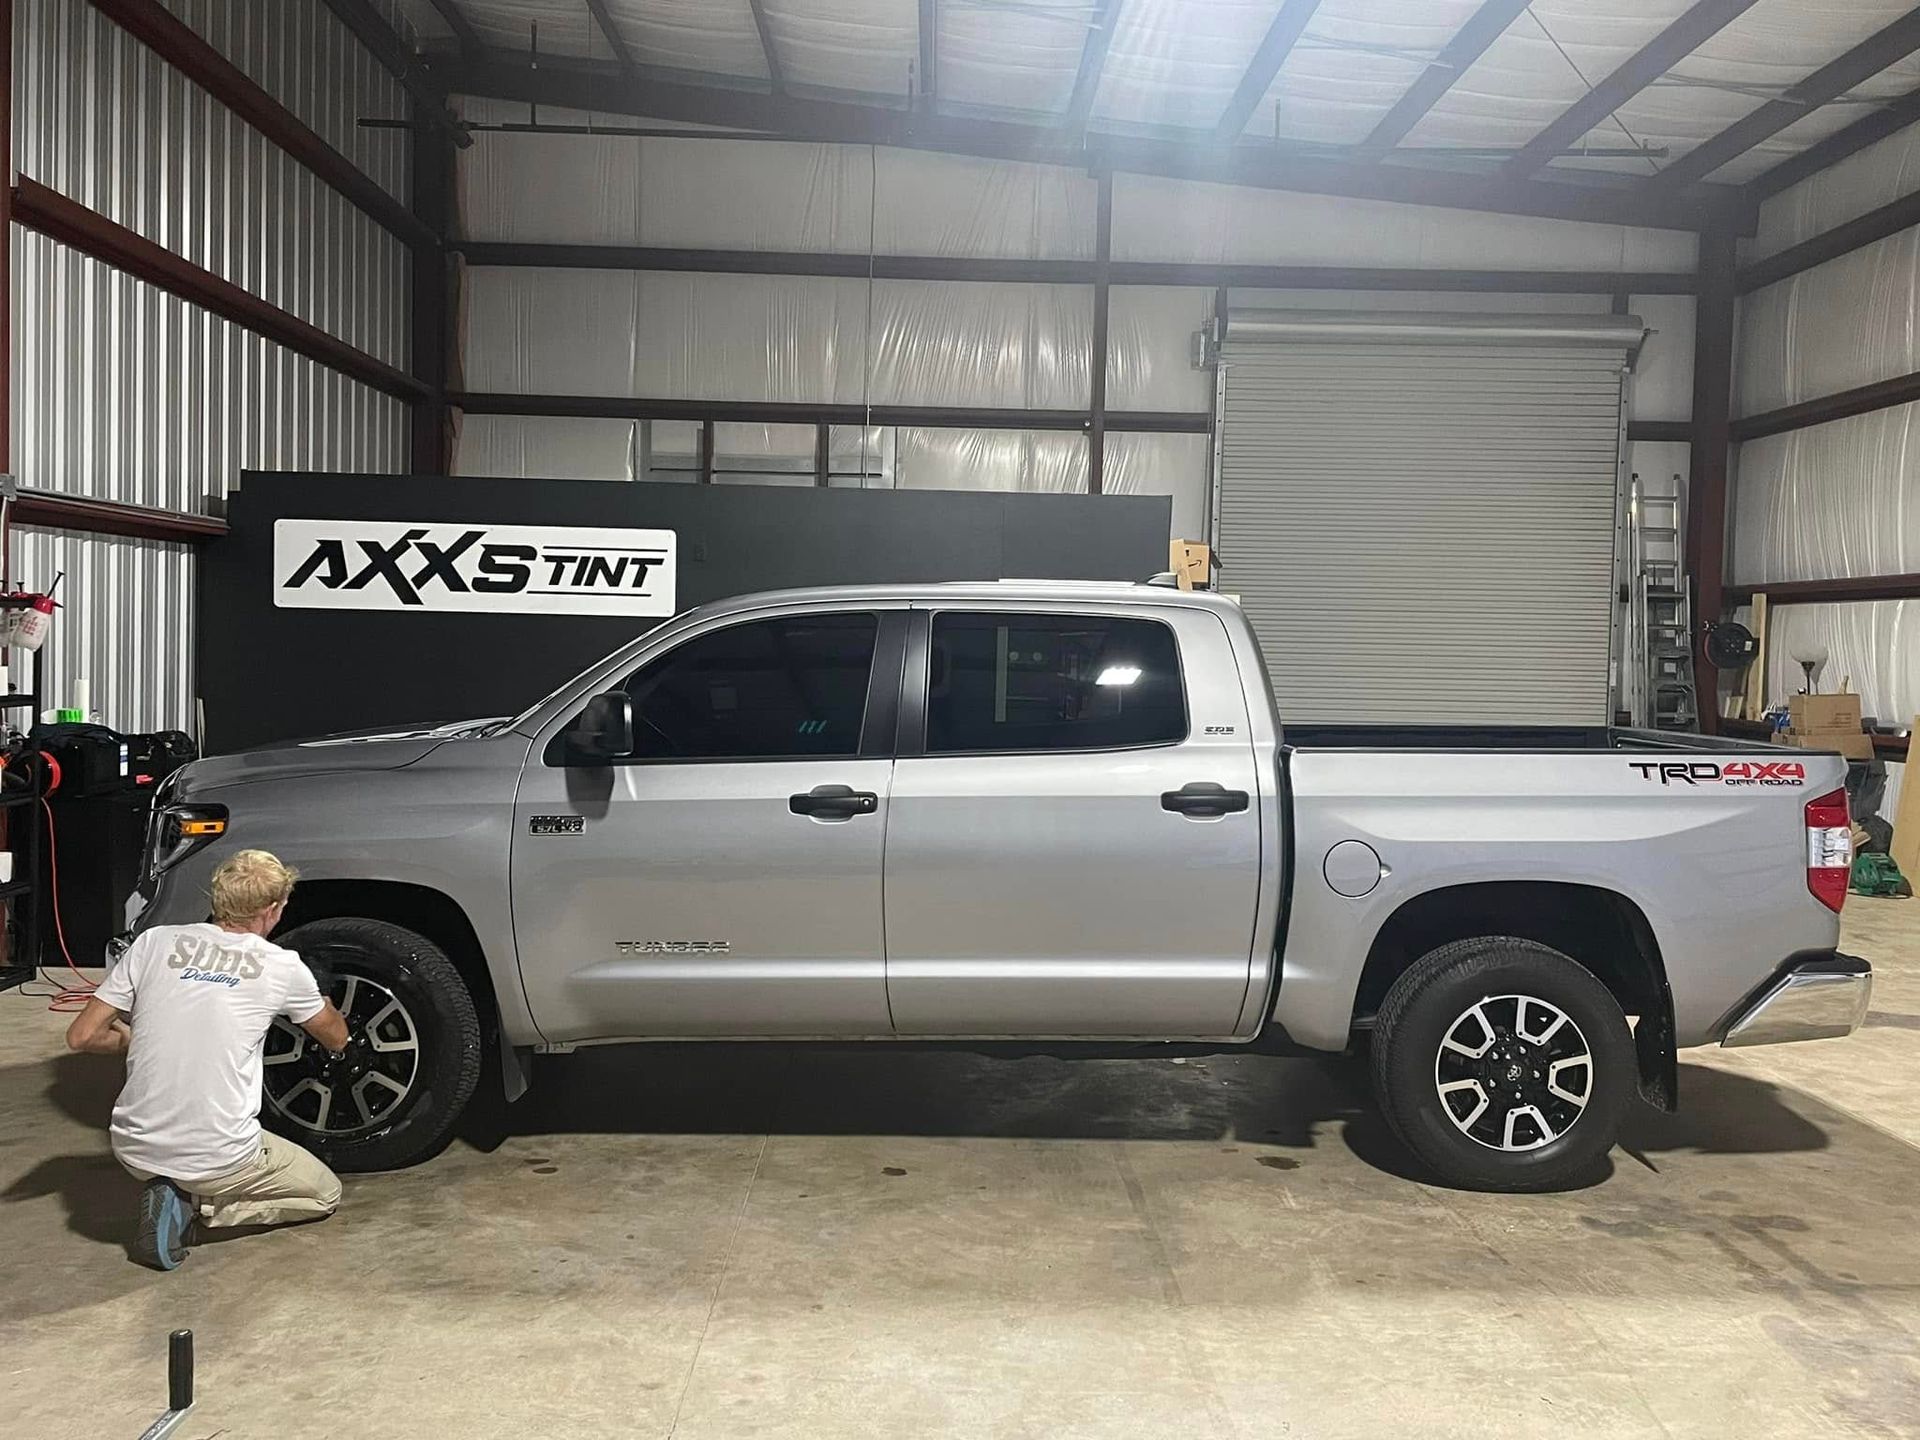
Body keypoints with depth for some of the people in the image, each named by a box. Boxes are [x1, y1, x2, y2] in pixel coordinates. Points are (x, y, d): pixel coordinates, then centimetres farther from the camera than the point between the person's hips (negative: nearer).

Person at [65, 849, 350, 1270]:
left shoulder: (155, 942, 1)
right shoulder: (282, 966, -3)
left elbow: (82, 1036, 2)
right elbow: (336, 1038, 15)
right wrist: (327, 1004, 39)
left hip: (134, 1150, 4)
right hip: (218, 1156, -4)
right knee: (325, 1194, 19)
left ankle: (176, 1193, 7)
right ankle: (196, 1204, -1)